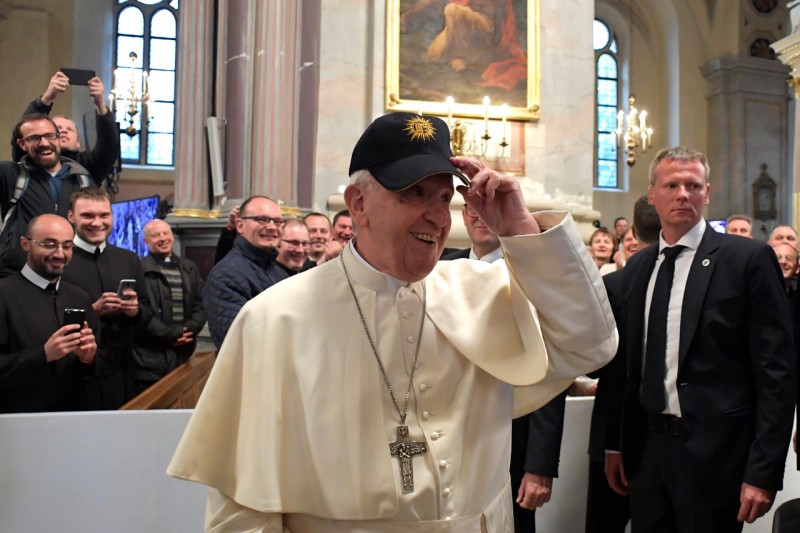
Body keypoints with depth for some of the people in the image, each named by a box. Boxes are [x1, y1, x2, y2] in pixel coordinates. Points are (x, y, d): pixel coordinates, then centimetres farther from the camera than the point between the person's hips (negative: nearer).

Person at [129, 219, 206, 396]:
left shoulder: (189, 268, 16)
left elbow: (200, 305, 12)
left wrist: (189, 330, -6)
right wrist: (171, 334, -12)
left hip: (183, 353, 5)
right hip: (149, 357, -5)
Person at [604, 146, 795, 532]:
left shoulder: (748, 258, -7)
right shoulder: (636, 267, 8)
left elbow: (776, 369, -9)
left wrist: (764, 471, -13)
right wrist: (614, 443, 10)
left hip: (715, 453, -4)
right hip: (646, 447, 5)